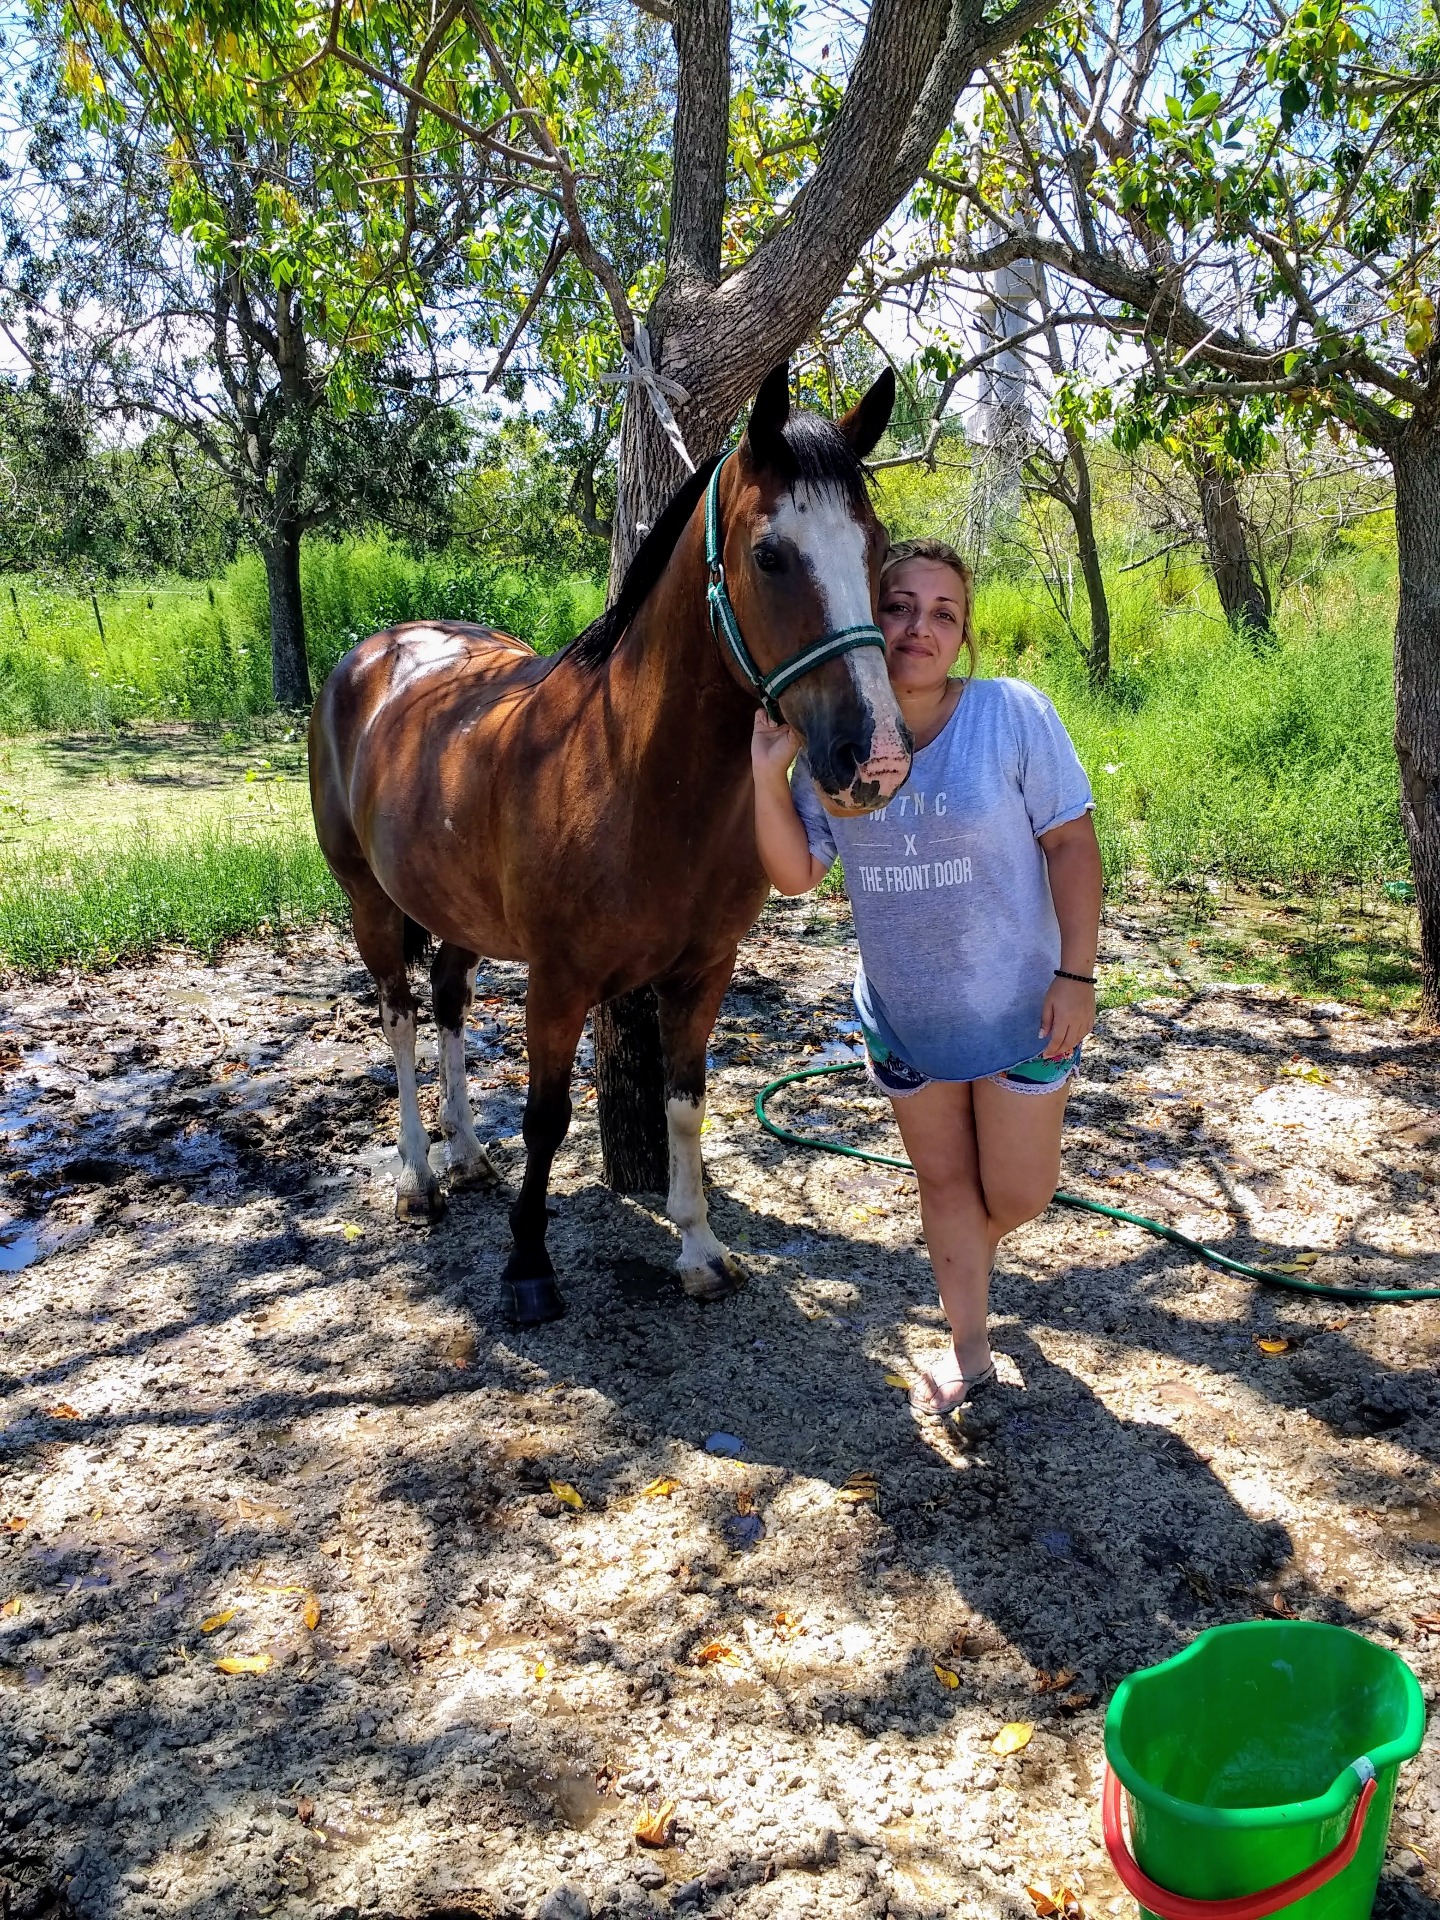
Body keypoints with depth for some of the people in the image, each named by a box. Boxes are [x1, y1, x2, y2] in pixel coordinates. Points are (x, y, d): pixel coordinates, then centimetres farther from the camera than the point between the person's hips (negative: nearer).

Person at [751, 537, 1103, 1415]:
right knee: (944, 1181, 17)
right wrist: (768, 775, -17)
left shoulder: (1014, 714, -16)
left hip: (1020, 1005, -2)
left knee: (1015, 1196, 8)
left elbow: (1073, 844, -12)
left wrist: (1077, 974, -16)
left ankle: (970, 1255, 46)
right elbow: (798, 873, -3)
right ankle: (970, 1349, 37)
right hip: (903, 1015, 3)